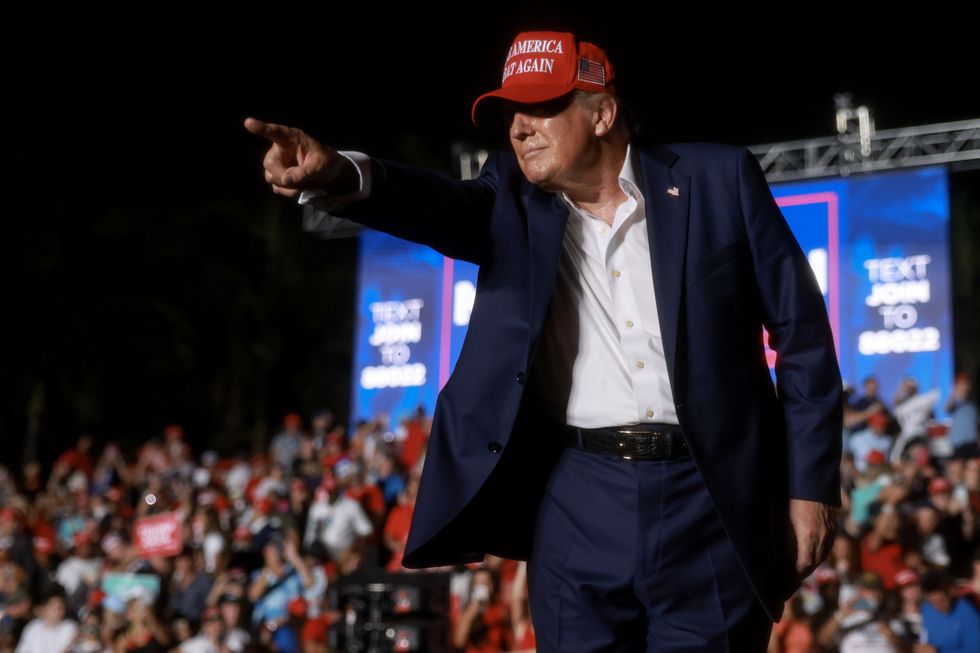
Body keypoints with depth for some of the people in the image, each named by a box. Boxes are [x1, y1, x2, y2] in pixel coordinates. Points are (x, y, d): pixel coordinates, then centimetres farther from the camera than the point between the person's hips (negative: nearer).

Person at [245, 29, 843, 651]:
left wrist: (811, 483, 0)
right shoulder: (515, 199, 7)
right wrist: (339, 176, -37)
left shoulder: (717, 178, 2)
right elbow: (442, 206, -15)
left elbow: (802, 332, 3)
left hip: (708, 498, -2)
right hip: (578, 499, 2)